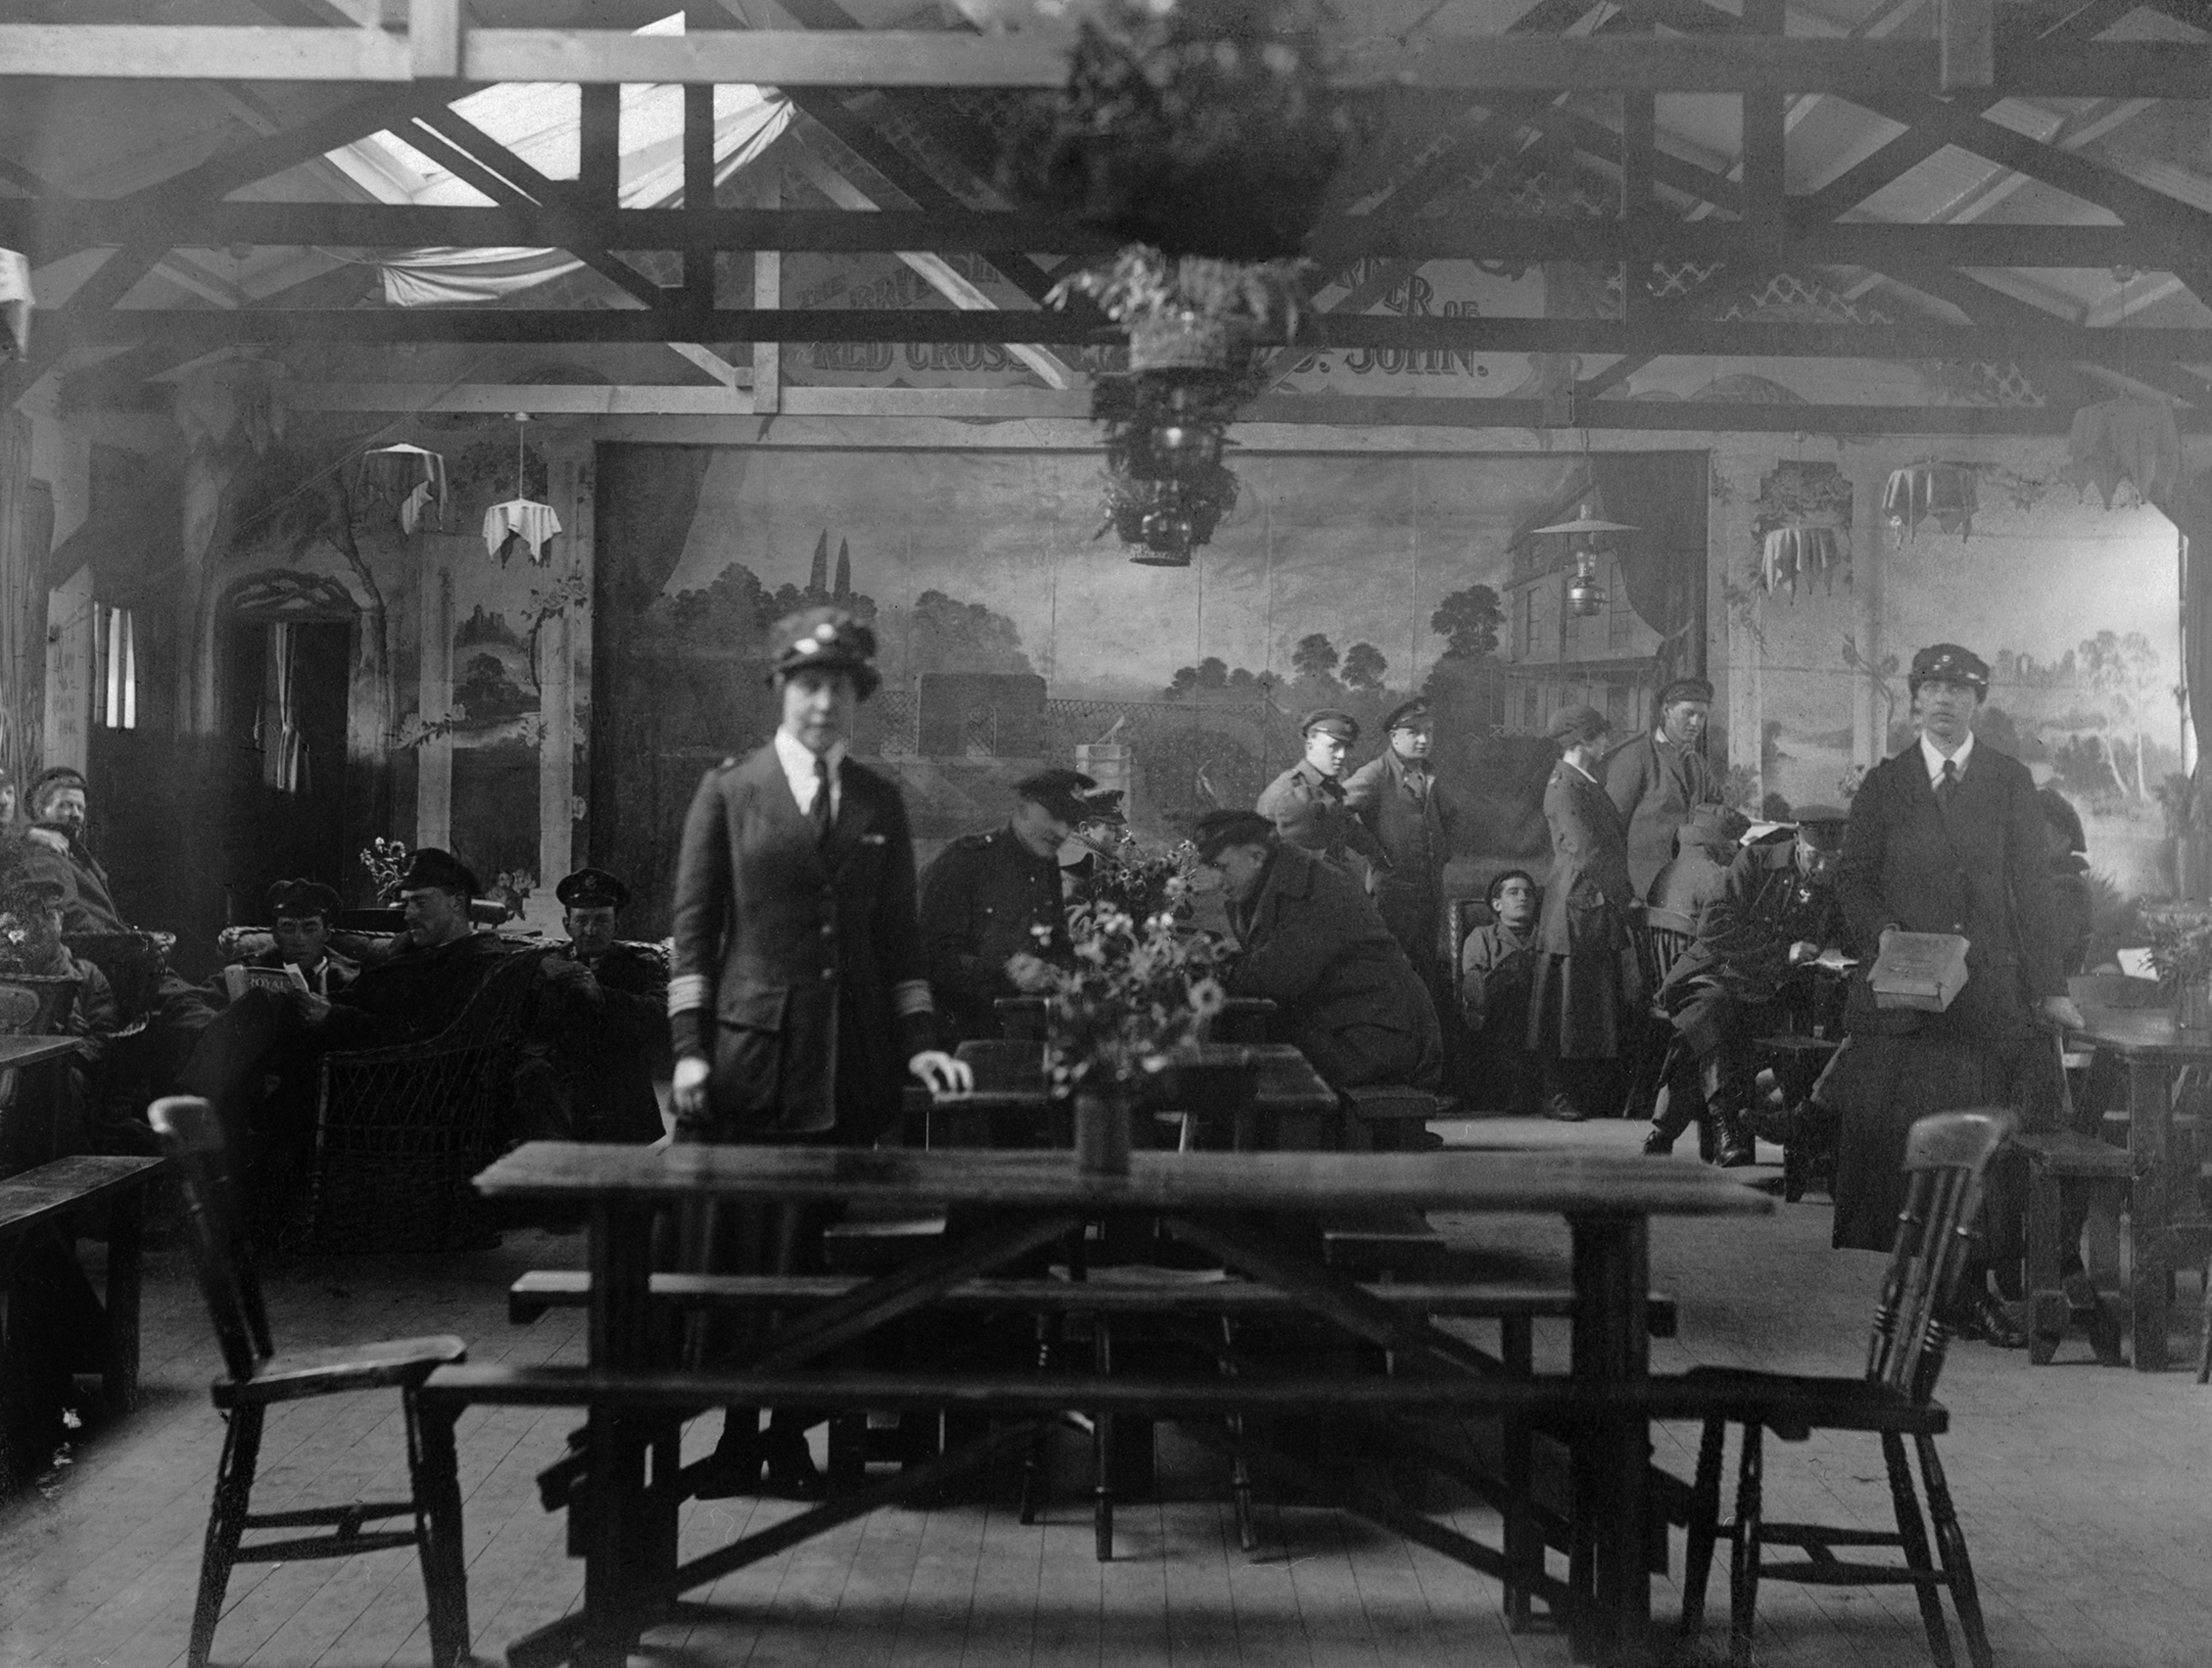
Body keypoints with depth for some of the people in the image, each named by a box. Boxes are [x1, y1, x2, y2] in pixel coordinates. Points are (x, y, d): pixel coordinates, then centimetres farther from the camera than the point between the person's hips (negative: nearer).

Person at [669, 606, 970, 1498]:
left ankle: (792, 1434, 12)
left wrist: (919, 1042, 3)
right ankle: (734, 1434, 11)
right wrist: (689, 1049, -6)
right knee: (731, 1244, 0)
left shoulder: (879, 801, 12)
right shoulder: (727, 790, 4)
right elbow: (693, 928, 1)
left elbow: (899, 933, 13)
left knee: (821, 1252, 2)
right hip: (748, 1047, -2)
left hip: (851, 1057, 2)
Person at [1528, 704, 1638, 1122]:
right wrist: (1626, 895, -11)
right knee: (1569, 1008, -4)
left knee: (1609, 1009, 10)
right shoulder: (1564, 787, -12)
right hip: (1576, 914, -9)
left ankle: (1598, 1095, 15)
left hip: (1604, 915, 9)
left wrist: (1625, 894, 10)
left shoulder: (1589, 785, 17)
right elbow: (1588, 852, -16)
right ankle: (1559, 1097, 2)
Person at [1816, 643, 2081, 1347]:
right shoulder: (1883, 785, 9)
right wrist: (1885, 933, -12)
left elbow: (2033, 888, 5)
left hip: (1991, 992, 0)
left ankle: (1970, 1290, 8)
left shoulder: (2011, 782, 9)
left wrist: (2049, 989, -1)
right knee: (1900, 1141, -4)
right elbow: (1854, 883, 8)